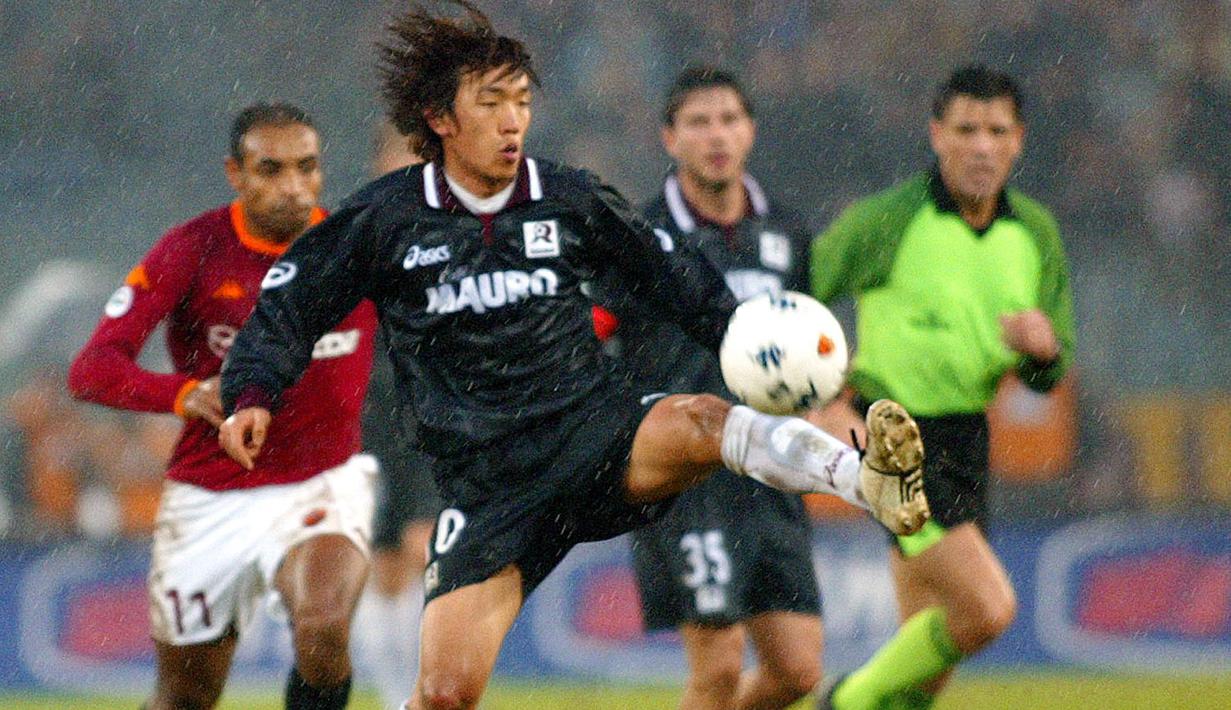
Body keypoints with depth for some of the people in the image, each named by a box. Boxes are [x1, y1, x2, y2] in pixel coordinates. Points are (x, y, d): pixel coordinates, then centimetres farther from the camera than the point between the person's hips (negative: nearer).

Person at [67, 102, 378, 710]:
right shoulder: (192, 250, -9)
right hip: (209, 499, 1)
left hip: (322, 488, 0)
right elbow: (92, 369, -18)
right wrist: (185, 393, -35)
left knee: (323, 628, -31)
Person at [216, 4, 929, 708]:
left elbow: (670, 276, 18)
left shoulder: (572, 200, 7)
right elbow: (291, 303, 9)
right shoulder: (385, 218, 2)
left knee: (699, 420, -34)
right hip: (487, 485, 0)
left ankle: (871, 480, -57)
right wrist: (253, 396, -8)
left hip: (594, 435, 0)